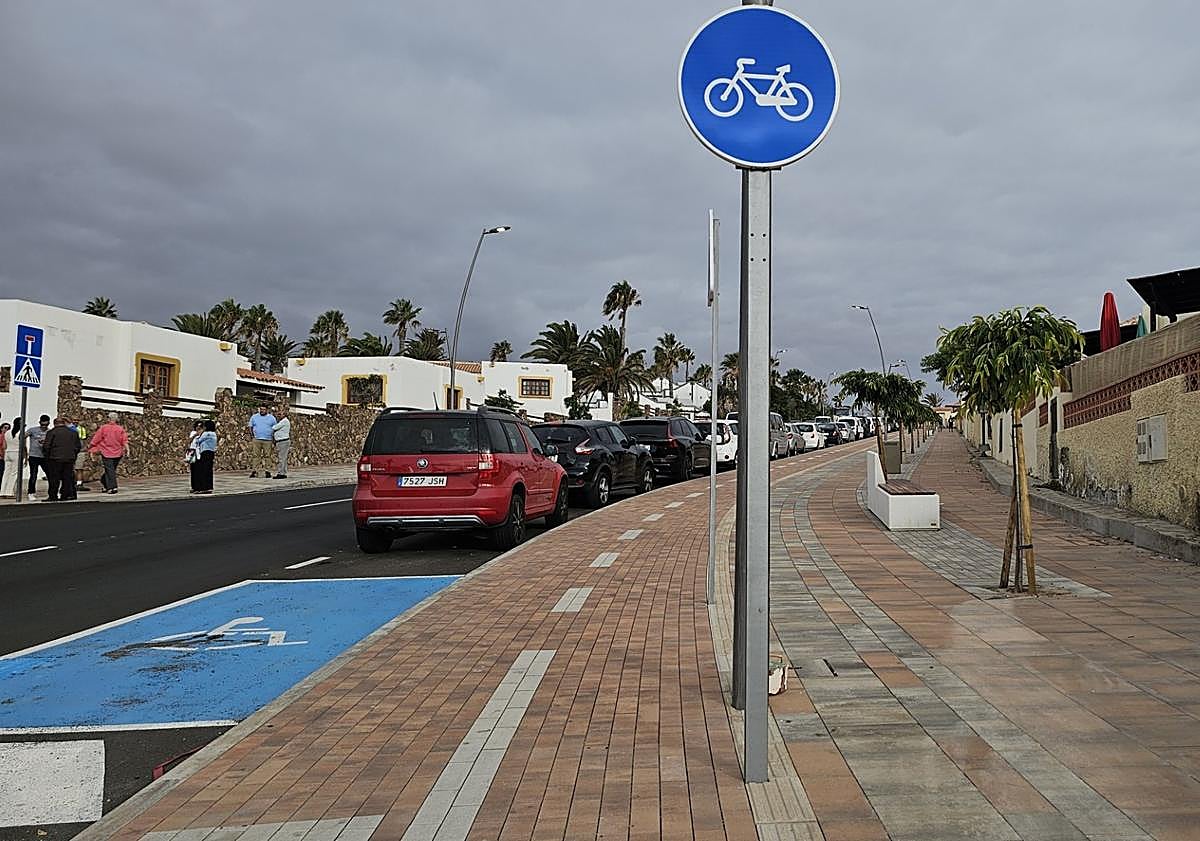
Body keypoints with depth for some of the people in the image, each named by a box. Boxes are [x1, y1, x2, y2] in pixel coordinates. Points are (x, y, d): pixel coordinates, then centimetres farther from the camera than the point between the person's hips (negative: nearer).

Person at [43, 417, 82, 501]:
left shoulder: (51, 432, -4)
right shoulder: (73, 432, 7)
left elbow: (46, 446, -6)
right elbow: (78, 446, 12)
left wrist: (46, 456, 8)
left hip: (55, 458, -3)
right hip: (69, 459, 3)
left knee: (54, 478, 3)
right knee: (67, 478, 7)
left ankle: (53, 496, 3)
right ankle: (65, 496, 7)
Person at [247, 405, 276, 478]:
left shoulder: (271, 418, 9)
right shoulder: (254, 417, 11)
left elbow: (275, 429, 10)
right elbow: (250, 426, 14)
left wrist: (274, 440, 3)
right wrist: (252, 433, -3)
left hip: (268, 441, 0)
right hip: (256, 440, 0)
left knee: (267, 456, -2)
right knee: (255, 455, -5)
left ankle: (267, 472, 2)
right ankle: (254, 471, -5)